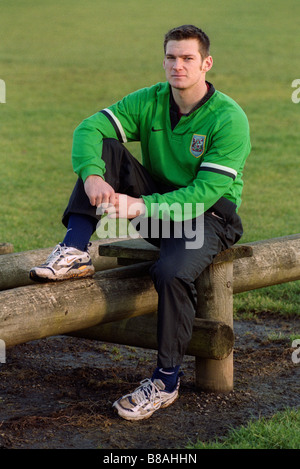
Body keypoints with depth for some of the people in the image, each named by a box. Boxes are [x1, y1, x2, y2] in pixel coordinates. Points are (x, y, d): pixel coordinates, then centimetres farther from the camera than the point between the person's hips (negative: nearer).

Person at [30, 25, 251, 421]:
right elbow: (88, 130, -12)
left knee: (171, 273, -36)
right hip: (156, 206, 5)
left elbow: (206, 192, -25)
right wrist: (92, 177, -35)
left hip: (209, 216, -5)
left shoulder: (229, 119, -18)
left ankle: (167, 380, -19)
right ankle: (75, 251, -23)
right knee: (105, 148, -15)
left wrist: (141, 206, -36)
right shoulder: (149, 102, -2)